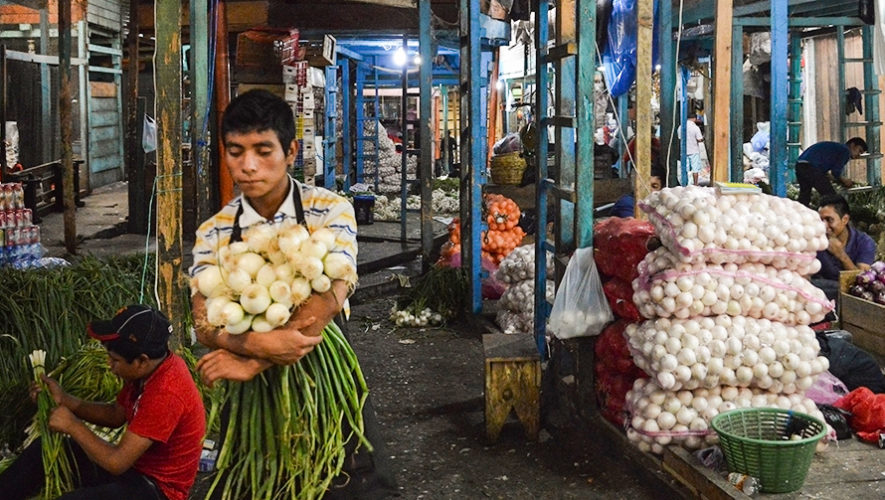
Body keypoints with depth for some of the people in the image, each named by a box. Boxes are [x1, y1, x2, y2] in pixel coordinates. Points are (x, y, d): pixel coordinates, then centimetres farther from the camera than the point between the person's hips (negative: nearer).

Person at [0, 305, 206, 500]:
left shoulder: (165, 394, -32)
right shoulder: (151, 368, -3)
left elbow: (117, 462, -29)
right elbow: (116, 415, 14)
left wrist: (72, 425, -16)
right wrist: (65, 400, 2)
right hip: (137, 463, 10)